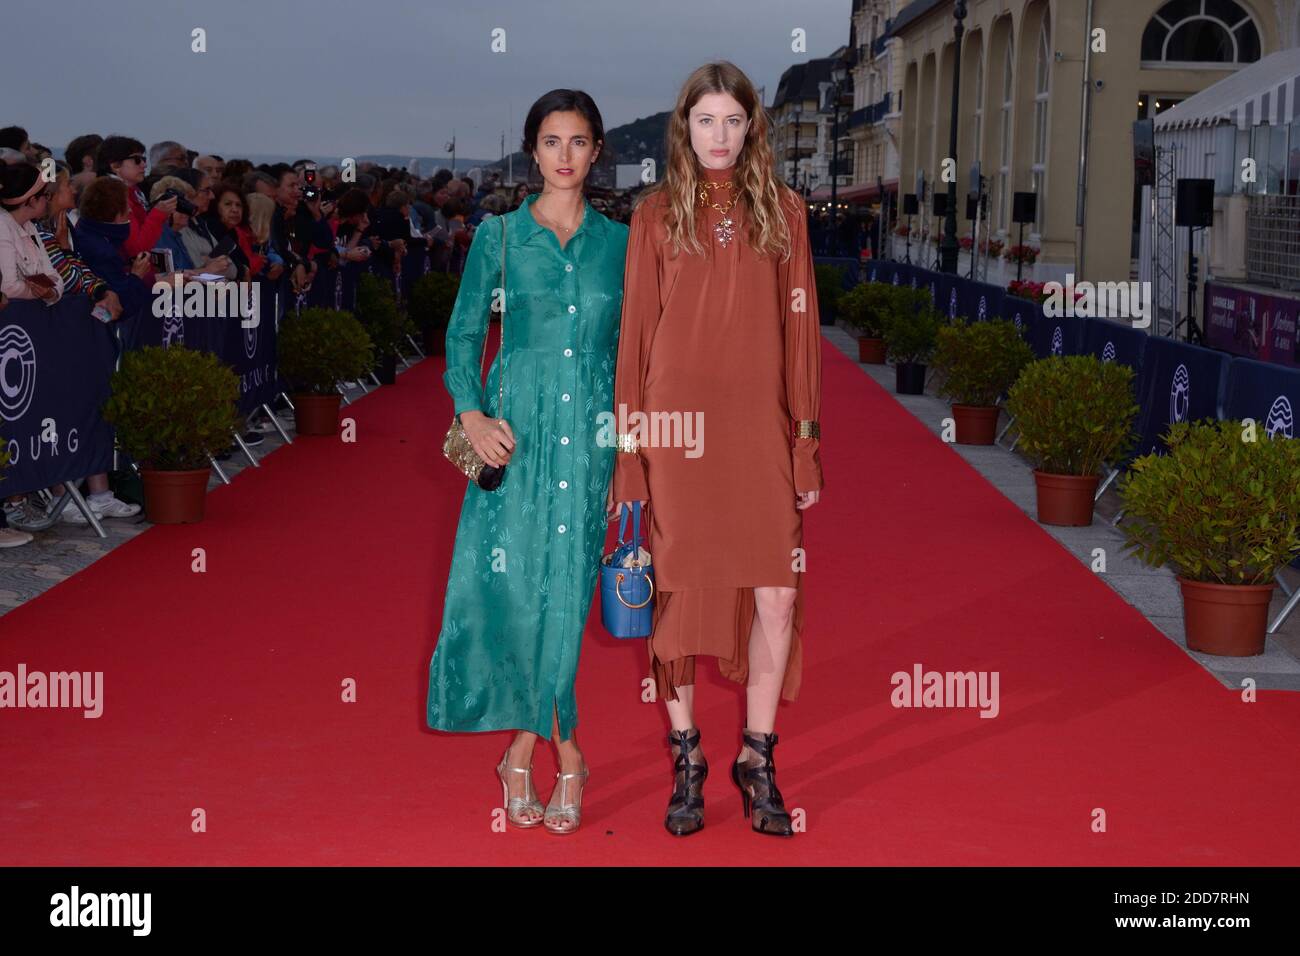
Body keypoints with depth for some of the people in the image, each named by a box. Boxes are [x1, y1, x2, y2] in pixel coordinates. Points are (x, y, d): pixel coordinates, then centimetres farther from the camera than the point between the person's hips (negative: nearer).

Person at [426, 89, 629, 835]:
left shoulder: (618, 242, 8)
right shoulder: (499, 236, 4)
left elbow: (629, 350, 11)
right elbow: (463, 335, 5)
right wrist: (471, 414, -11)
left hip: (590, 437, 1)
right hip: (516, 434, -1)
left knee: (563, 592, 0)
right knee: (512, 589, -2)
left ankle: (524, 749, 14)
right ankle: (564, 751, 13)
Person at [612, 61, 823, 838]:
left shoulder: (783, 212, 6)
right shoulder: (657, 213, 3)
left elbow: (801, 331, 6)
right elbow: (636, 331, 3)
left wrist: (807, 445, 2)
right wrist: (629, 450, -1)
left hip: (760, 429, 1)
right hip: (678, 428, -1)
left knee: (777, 595, -2)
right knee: (679, 593, 5)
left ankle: (758, 759, 14)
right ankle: (686, 760, 18)